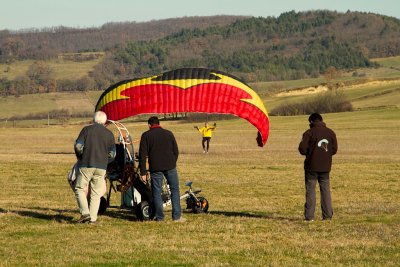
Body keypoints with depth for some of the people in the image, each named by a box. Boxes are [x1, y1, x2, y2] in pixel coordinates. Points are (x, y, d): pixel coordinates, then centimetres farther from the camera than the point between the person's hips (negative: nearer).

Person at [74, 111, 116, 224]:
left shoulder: (87, 129, -1)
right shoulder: (109, 134, 7)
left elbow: (78, 146, -6)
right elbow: (112, 154, 6)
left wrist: (81, 158, 11)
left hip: (86, 165, -2)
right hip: (101, 168, 2)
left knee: (79, 189, 7)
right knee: (96, 193, 8)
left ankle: (85, 213, -9)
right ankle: (93, 218, 3)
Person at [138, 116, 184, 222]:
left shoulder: (146, 135, 2)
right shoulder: (168, 134, 10)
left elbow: (142, 155, -3)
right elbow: (176, 151, 12)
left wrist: (143, 172, -2)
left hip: (155, 167, -2)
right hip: (170, 166, 2)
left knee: (157, 191, 6)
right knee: (175, 189, 9)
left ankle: (159, 216, 4)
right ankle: (177, 216, 4)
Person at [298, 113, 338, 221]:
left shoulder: (309, 133, -9)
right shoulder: (330, 133, 4)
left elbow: (302, 149, -12)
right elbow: (334, 150, 7)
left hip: (312, 166, -4)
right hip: (325, 167, 4)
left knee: (310, 190, 1)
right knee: (325, 190, 10)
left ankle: (309, 216, -2)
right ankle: (328, 215, 8)